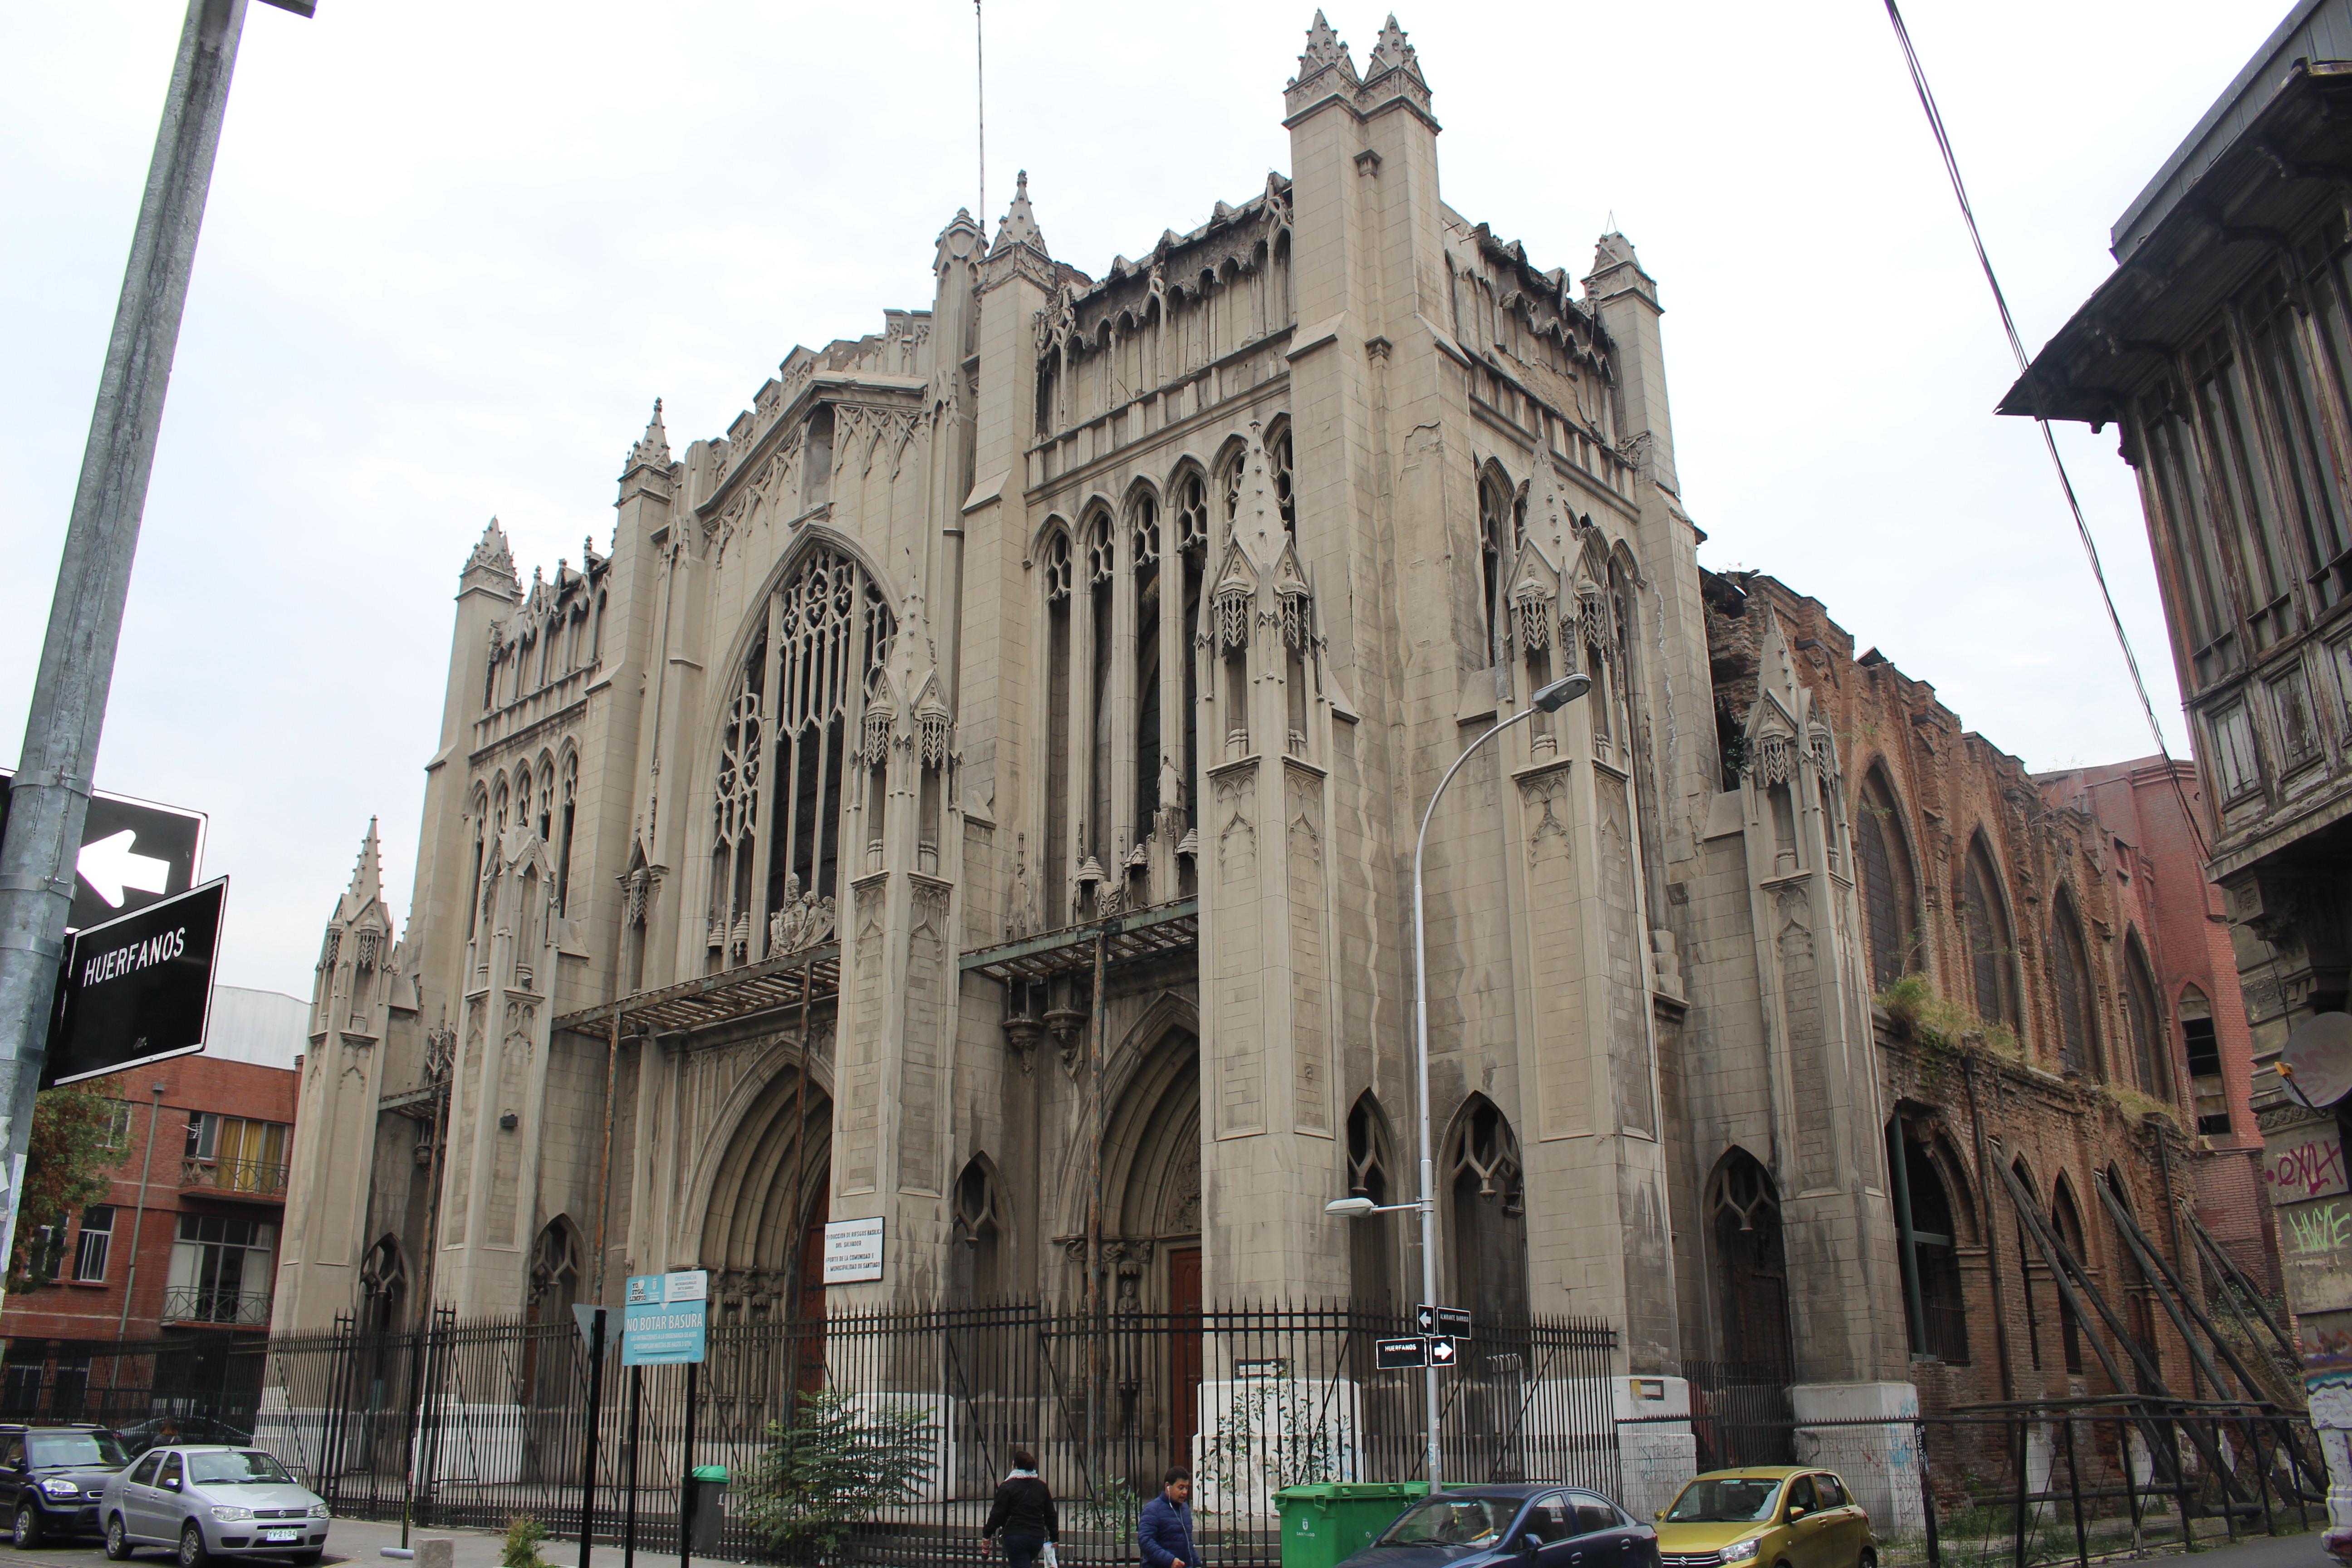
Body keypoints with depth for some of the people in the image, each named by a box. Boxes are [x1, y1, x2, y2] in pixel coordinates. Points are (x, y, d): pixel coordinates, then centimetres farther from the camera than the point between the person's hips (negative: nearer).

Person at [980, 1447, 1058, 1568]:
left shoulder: (1007, 1487, -5)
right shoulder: (1042, 1487, 12)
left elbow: (998, 1514, -6)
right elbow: (1050, 1515, 16)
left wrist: (987, 1534, 5)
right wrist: (1054, 1537, 24)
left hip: (1016, 1537, -6)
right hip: (1038, 1538, 6)